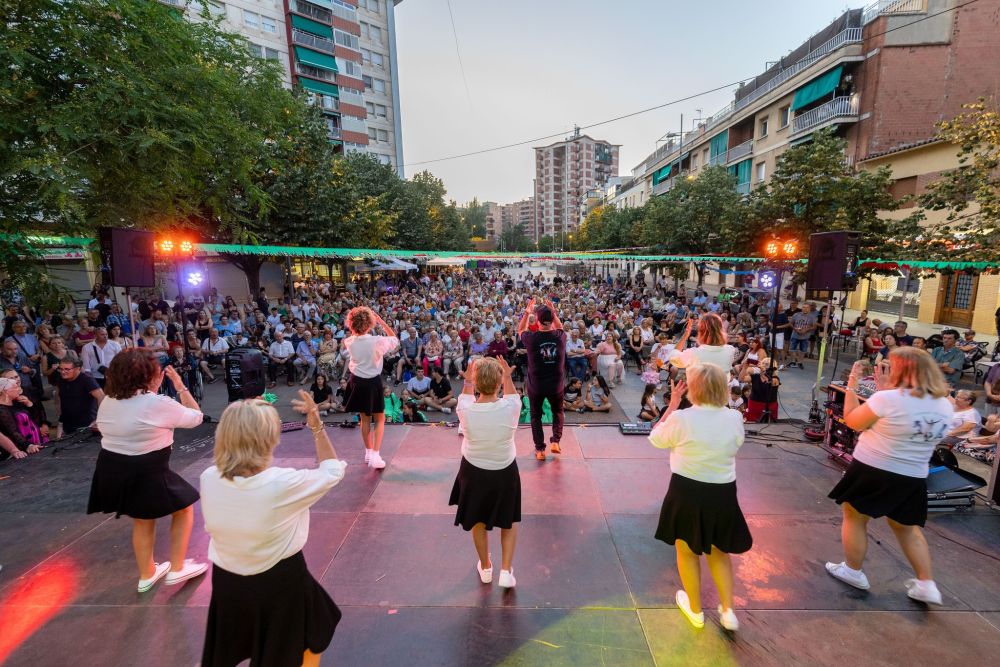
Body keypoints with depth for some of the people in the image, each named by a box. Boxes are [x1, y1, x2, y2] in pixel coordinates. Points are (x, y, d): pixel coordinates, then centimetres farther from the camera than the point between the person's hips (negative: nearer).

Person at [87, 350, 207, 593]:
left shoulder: (107, 402, 2)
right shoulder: (159, 404, -20)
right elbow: (196, 417, -6)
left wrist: (153, 391, 12)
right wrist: (181, 387, 0)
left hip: (112, 472, 7)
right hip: (146, 474, -7)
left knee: (142, 520, 27)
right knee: (184, 509, 15)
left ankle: (147, 575, 42)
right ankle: (176, 569, 19)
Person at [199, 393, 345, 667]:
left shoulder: (208, 479, -18)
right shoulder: (283, 483, -32)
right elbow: (332, 471, -13)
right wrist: (317, 426, -11)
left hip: (226, 582, 5)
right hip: (279, 583, -4)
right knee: (312, 637, 27)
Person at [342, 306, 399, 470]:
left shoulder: (350, 341, -7)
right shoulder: (377, 341, -19)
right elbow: (395, 340, 0)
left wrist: (355, 329, 4)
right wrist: (381, 321, -4)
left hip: (357, 382, 4)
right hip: (373, 382, -4)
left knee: (365, 418, 19)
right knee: (380, 419, 11)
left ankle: (368, 452, 31)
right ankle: (375, 455, 1)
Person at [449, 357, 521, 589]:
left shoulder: (465, 410, -23)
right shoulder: (510, 408, -24)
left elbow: (466, 395, 3)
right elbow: (512, 394, 1)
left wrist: (468, 380, 18)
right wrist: (508, 376, 15)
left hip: (474, 472, 1)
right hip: (505, 472, -1)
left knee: (478, 520, 25)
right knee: (509, 520, 25)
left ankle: (485, 567, 43)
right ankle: (506, 571, 24)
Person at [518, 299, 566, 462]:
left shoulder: (531, 338, -16)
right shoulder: (560, 336, -12)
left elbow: (520, 330, 7)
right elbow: (560, 328, 15)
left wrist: (527, 312, 10)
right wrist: (553, 312, 12)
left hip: (535, 385, -1)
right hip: (556, 385, 2)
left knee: (536, 416, 16)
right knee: (558, 411, 26)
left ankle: (540, 449, 18)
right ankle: (556, 441, 15)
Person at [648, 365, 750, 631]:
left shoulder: (681, 418, -21)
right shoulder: (735, 418, -9)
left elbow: (656, 439, -1)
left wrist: (672, 404, 1)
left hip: (687, 492, -3)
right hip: (723, 493, 3)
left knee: (686, 551, 21)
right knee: (719, 552, 28)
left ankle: (695, 610, 37)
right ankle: (728, 610, 32)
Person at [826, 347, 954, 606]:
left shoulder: (888, 399, -22)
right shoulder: (945, 405, 0)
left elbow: (852, 421, -10)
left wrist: (852, 385, -3)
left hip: (873, 471, -6)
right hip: (912, 478, 6)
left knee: (854, 518, 14)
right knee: (906, 527, 26)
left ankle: (853, 571, 27)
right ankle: (926, 585, 30)